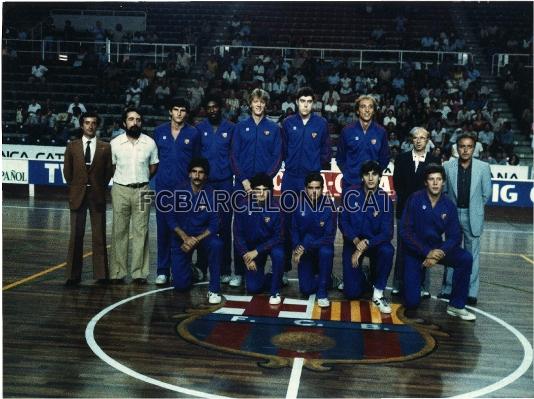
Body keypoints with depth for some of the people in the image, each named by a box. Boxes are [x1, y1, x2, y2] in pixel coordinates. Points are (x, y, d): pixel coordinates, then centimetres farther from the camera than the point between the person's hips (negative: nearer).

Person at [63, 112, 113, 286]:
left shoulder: (105, 147, 3)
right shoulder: (72, 146, 6)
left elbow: (109, 170, 6)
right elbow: (67, 170, 10)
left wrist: (101, 187, 4)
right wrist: (74, 188, 8)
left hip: (97, 195, -1)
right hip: (78, 195, 1)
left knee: (99, 236, 3)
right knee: (76, 235, 4)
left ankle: (101, 274, 9)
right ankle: (73, 274, 10)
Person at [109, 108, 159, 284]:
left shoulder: (149, 143, 0)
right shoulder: (115, 143, -1)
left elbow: (153, 166, 12)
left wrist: (141, 180, 9)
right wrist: (124, 179, 9)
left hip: (142, 191, 0)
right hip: (120, 190, 0)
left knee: (141, 231, 2)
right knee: (119, 231, 3)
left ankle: (139, 272, 8)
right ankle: (117, 272, 9)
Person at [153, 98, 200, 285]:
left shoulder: (193, 133, 3)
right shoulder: (159, 131, 8)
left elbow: (197, 160, 8)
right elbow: (154, 157, 14)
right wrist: (161, 172, 9)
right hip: (164, 186, 1)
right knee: (163, 228, 3)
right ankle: (163, 270, 11)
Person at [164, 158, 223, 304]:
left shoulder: (211, 195, -9)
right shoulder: (179, 191, -7)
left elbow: (214, 224, -12)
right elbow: (170, 218, -8)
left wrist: (196, 240, -24)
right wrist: (185, 238, -19)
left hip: (202, 235, 0)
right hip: (181, 237, 0)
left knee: (216, 244, -37)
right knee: (180, 284, -7)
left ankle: (214, 289, -22)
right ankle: (191, 270, 31)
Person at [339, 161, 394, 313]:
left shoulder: (385, 199, -12)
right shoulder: (352, 194, -10)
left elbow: (387, 232, -17)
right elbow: (343, 221, -8)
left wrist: (365, 245, -27)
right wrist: (356, 240, -24)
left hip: (375, 242, 0)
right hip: (353, 241, 0)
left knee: (387, 250, -37)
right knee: (351, 292, -11)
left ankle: (378, 294, -15)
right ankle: (361, 277, 28)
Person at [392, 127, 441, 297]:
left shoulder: (435, 161, 5)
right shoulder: (402, 158, 9)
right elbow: (396, 183, 4)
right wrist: (409, 200, -5)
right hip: (405, 209, 1)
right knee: (402, 249, 5)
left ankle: (423, 287, 8)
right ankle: (398, 285, 12)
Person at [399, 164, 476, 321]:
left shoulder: (448, 205, -6)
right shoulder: (415, 200, -14)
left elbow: (455, 236, -6)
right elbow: (405, 232, -17)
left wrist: (440, 254, -24)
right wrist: (426, 252, -25)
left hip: (436, 248, 3)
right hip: (414, 251, -3)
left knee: (466, 258, -24)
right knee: (411, 303, -12)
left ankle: (456, 306, -9)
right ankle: (413, 281, 26)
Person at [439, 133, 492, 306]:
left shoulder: (483, 167, -4)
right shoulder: (448, 166, -3)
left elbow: (486, 193, 4)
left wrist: (475, 208, 10)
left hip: (473, 216, -1)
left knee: (472, 254, 4)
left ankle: (471, 292, 11)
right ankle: (448, 288, 20)